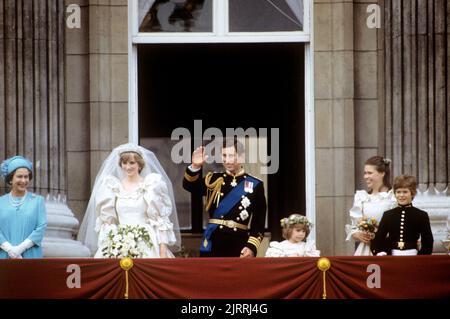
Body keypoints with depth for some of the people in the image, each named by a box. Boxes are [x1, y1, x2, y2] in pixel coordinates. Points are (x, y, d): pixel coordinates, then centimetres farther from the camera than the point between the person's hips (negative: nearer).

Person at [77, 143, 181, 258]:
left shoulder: (151, 187, 5)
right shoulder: (113, 188, 12)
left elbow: (161, 221, 1)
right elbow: (107, 221, 12)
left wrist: (163, 253, -7)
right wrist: (106, 250, 2)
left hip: (146, 247, -2)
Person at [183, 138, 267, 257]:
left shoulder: (255, 185, 4)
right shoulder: (213, 180, 9)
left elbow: (259, 222, 1)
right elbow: (190, 186, -7)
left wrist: (252, 246, -9)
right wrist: (195, 167, -24)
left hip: (239, 245, -1)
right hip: (213, 243, 1)